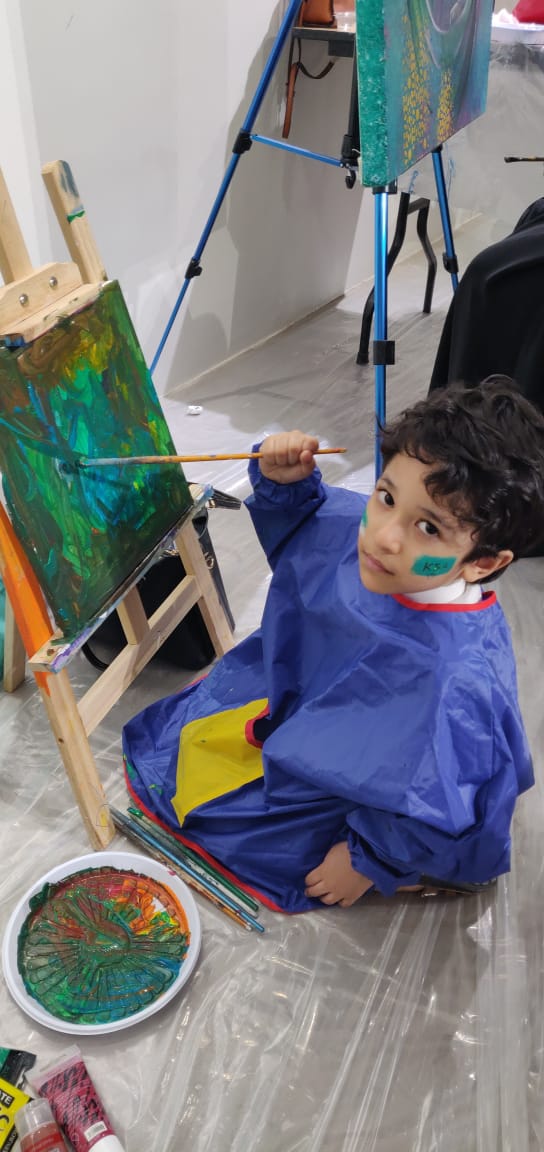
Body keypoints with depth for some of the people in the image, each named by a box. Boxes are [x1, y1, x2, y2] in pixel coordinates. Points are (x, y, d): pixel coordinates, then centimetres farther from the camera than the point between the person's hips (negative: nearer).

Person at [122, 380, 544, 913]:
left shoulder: (458, 683, -42)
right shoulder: (360, 528, -21)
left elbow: (441, 815, -28)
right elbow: (299, 528, 3)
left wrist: (370, 860, -12)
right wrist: (284, 483, -18)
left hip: (349, 796, -6)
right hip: (299, 698, 7)